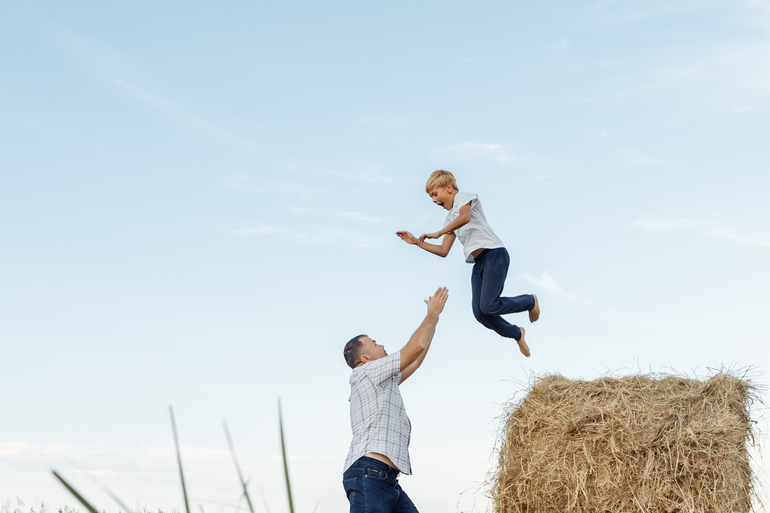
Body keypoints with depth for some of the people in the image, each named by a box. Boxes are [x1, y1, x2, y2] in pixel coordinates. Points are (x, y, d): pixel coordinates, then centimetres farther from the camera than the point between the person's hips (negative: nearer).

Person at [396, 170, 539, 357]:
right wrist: (416, 242, 17)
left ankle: (530, 300, 7)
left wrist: (438, 233, -14)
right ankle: (516, 334, 17)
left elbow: (465, 217, -21)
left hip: (494, 254, -8)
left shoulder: (464, 197, 3)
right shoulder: (450, 218, 25)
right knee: (480, 313, -5)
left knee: (488, 306, -19)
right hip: (479, 263, 8)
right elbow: (443, 251, 23)